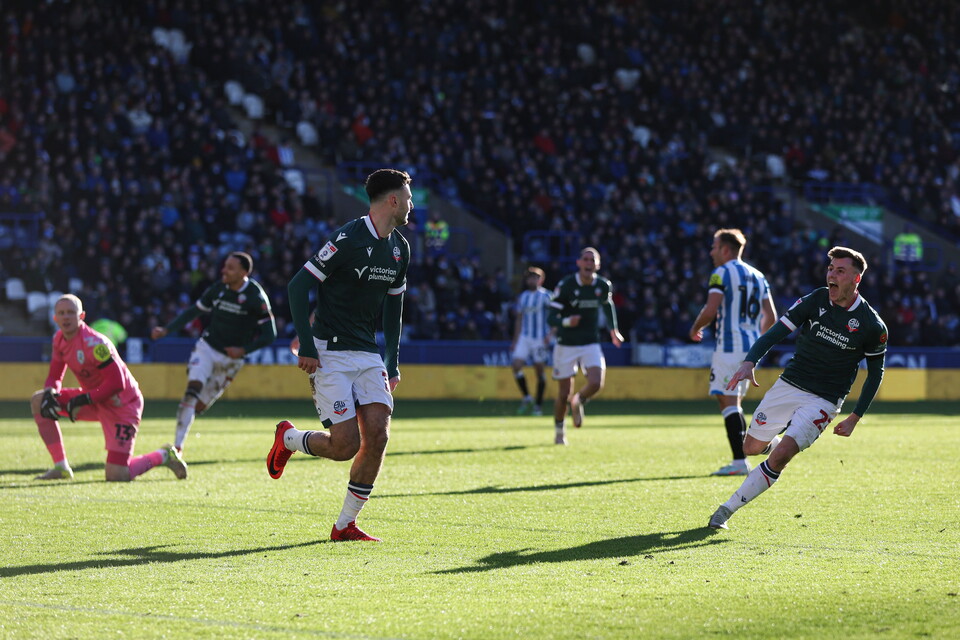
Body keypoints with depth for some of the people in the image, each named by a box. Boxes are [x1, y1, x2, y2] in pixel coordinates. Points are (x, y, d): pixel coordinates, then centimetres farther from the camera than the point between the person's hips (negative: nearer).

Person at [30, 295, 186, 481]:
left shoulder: (93, 343, -27)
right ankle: (61, 467, 1)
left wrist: (85, 400, -27)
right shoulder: (59, 339, -1)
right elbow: (55, 376, 8)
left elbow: (116, 383, -28)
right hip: (95, 400, 9)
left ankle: (163, 456, 14)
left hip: (121, 404, -9)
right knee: (39, 402, -1)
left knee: (117, 476, -15)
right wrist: (50, 393, -15)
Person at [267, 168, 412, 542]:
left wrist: (393, 364, 17)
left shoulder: (399, 248, 10)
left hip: (368, 354, 7)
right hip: (330, 353, -7)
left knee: (377, 437, -8)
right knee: (345, 445, -13)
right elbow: (299, 286, -14)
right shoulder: (349, 240, -15)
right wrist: (306, 347, -19)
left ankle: (345, 525, 4)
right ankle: (288, 438, 19)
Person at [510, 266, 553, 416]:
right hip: (524, 337, 4)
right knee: (517, 366, -10)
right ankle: (526, 398, 6)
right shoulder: (522, 297, 11)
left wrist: (550, 335, -17)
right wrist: (515, 341, 15)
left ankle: (538, 405, 10)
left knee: (539, 371, 1)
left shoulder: (545, 296, -5)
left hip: (540, 338, -4)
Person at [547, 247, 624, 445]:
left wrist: (613, 330, 23)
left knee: (596, 383, -19)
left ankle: (578, 402, 15)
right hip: (566, 345, -3)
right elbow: (551, 318, -17)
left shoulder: (603, 286, -2)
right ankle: (559, 431, 25)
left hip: (591, 345, 3)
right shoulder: (566, 285, -15)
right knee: (564, 394, 0)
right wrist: (566, 321, -36)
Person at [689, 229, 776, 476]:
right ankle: (742, 459, 12)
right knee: (734, 402, 17)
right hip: (751, 345, 8)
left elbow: (711, 310, -18)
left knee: (728, 401, -7)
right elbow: (771, 317, 15)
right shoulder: (758, 276, 16)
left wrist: (695, 329, 0)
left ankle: (740, 461, -16)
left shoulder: (722, 273, -7)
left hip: (730, 346, -8)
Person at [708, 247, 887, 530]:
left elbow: (876, 372, 4)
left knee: (782, 454, -21)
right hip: (789, 386, 3)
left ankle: (728, 508, -11)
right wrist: (749, 362, -27)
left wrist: (855, 418, 0)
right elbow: (775, 333, -8)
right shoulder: (815, 301, -6)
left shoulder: (872, 326, -10)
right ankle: (777, 442, 46)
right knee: (752, 447, 10)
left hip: (823, 401, -3)